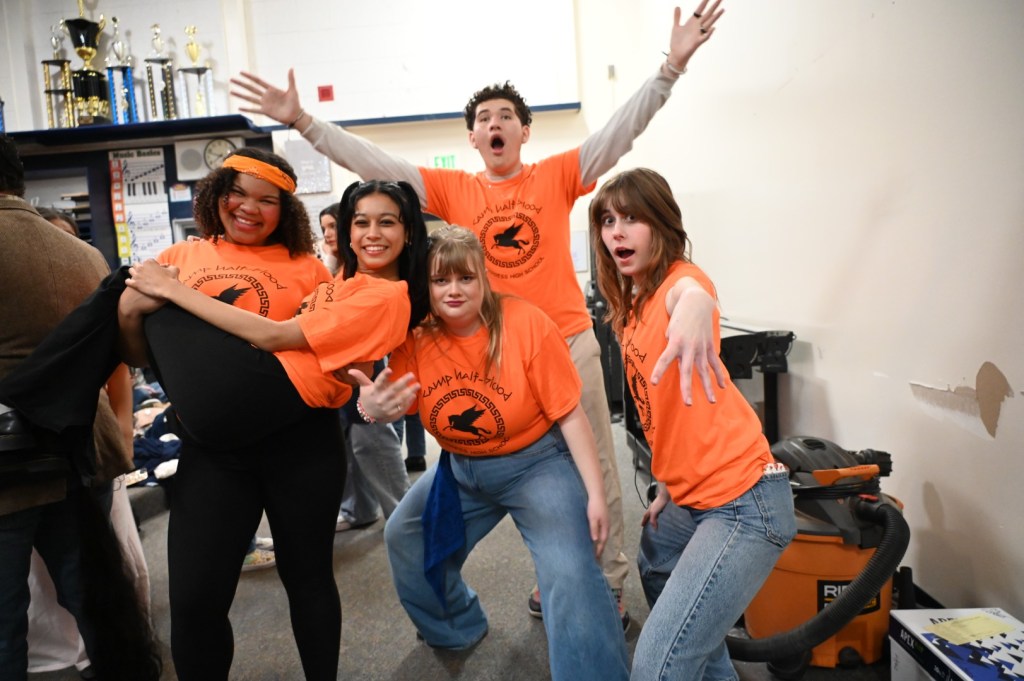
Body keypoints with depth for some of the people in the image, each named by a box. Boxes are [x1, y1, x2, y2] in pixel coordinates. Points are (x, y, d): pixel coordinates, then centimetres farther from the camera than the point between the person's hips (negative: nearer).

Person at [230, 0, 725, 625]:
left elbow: (622, 129, -6)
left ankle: (609, 584, 25)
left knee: (594, 466, 7)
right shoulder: (453, 190, 4)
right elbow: (375, 163, -1)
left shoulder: (557, 176, 1)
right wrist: (302, 121, -7)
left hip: (569, 342, -1)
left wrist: (672, 64, -16)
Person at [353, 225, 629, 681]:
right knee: (405, 537, 15)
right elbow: (400, 405, -8)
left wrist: (595, 493, -16)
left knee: (570, 577, -19)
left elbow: (569, 414, -16)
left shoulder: (526, 325, -22)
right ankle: (456, 628, 39)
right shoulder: (415, 333, -11)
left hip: (537, 463, -5)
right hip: (461, 468, 5)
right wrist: (374, 408, -34)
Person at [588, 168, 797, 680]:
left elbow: (695, 292, -40)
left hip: (744, 501, -10)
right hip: (691, 498, 10)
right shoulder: (630, 306, 12)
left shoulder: (680, 279, -13)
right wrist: (667, 487, 13)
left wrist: (694, 307, -62)